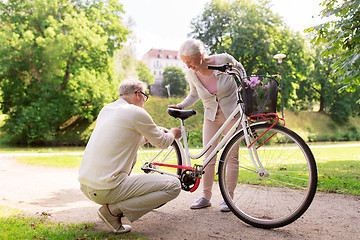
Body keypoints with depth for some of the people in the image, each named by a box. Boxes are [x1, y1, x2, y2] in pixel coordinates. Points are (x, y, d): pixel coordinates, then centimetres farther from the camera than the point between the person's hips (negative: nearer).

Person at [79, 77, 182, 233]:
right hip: (106, 190, -9)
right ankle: (114, 209, -7)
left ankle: (112, 205, 22)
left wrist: (149, 136, 37)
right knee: (174, 186, -5)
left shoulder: (106, 109, 15)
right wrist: (172, 134, 27)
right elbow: (162, 143, 5)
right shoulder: (136, 112, -9)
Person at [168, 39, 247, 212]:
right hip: (211, 116, 3)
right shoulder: (191, 74, -11)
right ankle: (205, 197, 12)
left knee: (231, 156, -2)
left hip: (232, 114, -2)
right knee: (208, 157, 1)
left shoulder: (223, 59, -20)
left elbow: (239, 68, 4)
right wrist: (180, 106, -8)